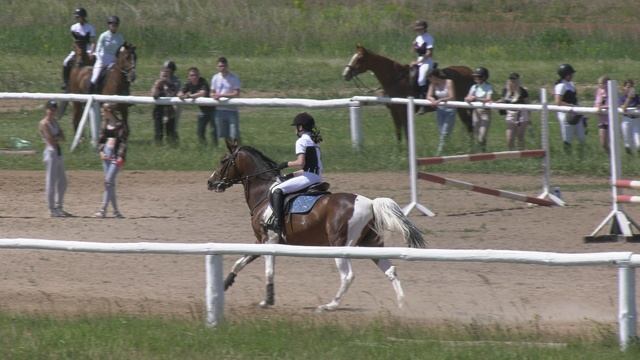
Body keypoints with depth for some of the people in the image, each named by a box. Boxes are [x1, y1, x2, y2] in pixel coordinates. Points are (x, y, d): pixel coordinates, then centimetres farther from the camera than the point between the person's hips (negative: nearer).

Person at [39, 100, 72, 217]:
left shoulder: (55, 122, 16)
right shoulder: (44, 123, -10)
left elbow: (62, 138, 9)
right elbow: (51, 140, -17)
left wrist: (55, 137, -9)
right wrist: (58, 137, -1)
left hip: (58, 152, 9)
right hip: (50, 152, -9)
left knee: (62, 182, 14)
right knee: (51, 182, -7)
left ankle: (59, 208, 23)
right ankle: (52, 210, -4)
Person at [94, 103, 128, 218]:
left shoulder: (121, 125, -8)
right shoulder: (105, 124, 12)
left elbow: (123, 142, -12)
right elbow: (101, 139, 15)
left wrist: (121, 157, -19)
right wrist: (101, 151, -1)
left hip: (116, 157, -7)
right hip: (106, 156, 7)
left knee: (109, 182, -13)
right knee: (110, 183, 7)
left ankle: (103, 210, -13)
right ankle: (116, 211, 13)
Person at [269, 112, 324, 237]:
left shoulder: (302, 141, -8)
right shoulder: (314, 141, 20)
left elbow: (300, 163, -20)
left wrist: (286, 164, -4)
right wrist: (293, 175, 21)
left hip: (309, 177, -10)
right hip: (318, 177, 10)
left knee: (276, 190, -15)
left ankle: (276, 222, -28)